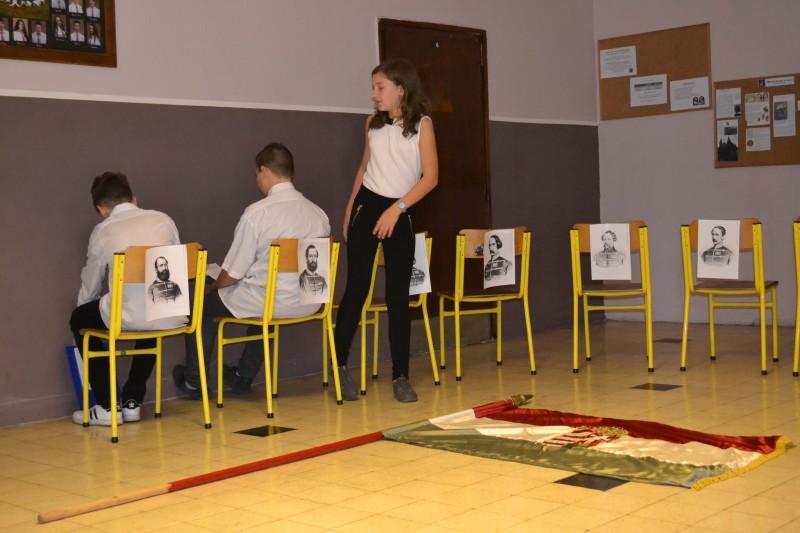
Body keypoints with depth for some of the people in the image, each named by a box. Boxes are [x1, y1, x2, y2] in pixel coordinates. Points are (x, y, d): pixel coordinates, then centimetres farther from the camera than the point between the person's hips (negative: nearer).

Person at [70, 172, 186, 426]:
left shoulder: (102, 231, 9)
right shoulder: (163, 219, 14)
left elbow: (89, 288, 18)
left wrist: (85, 315, 39)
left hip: (130, 317, -4)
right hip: (173, 315, 4)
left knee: (79, 319, 26)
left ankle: (107, 406, 21)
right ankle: (133, 402, 36)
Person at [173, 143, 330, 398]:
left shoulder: (257, 213, -15)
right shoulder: (318, 213, 1)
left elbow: (232, 274, -11)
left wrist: (213, 288, 13)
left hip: (270, 303, -6)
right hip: (308, 303, 6)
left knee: (203, 305, 17)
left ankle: (193, 383, 33)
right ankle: (243, 377, 47)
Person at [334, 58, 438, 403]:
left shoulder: (422, 125, -5)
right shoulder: (373, 123, 6)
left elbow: (430, 176, -11)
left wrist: (397, 208, -18)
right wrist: (349, 210, 16)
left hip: (399, 213, -2)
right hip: (366, 206, 2)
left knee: (398, 296, -1)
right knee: (356, 289, 0)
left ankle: (400, 376, 6)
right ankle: (339, 365, 11)